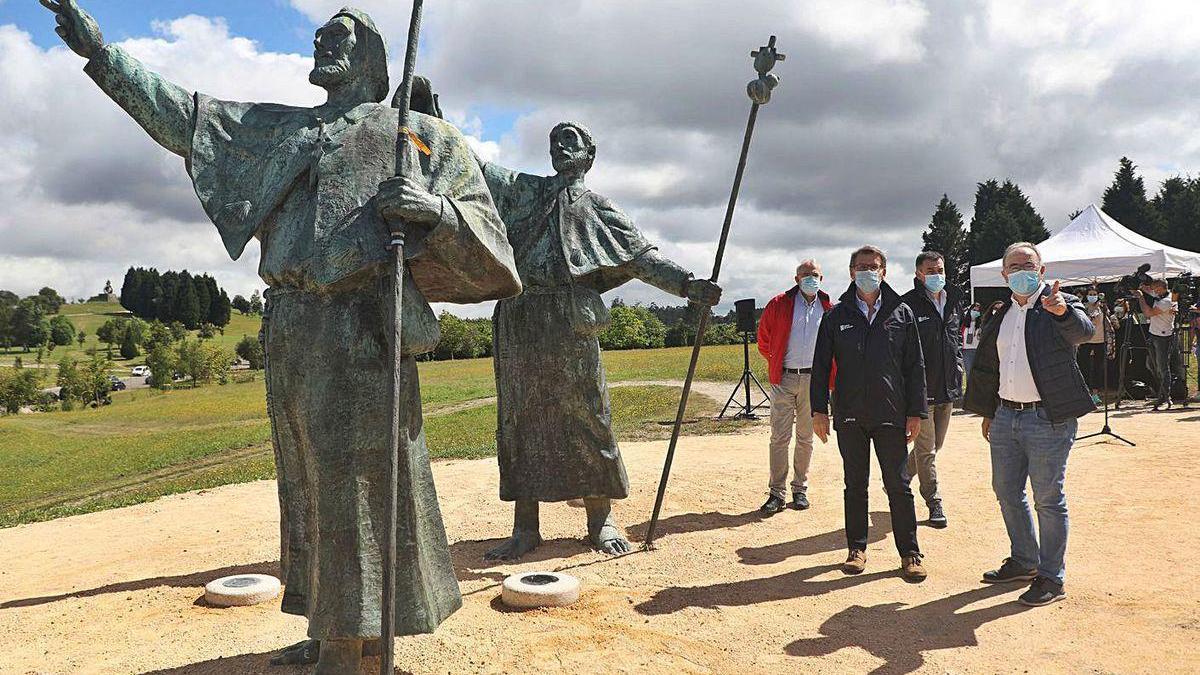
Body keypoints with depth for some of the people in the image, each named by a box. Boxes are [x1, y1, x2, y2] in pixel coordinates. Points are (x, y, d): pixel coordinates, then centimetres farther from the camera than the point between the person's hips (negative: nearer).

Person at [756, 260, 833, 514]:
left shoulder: (828, 308, 5)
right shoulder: (779, 304, -1)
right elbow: (763, 340, 10)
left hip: (813, 379, 2)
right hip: (784, 379, -2)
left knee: (805, 437, 9)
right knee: (779, 437, -4)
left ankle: (800, 489, 20)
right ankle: (776, 492, 1)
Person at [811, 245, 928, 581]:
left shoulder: (902, 314, 5)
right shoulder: (837, 315, 6)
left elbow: (915, 366, 5)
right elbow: (821, 365, 6)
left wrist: (916, 412, 0)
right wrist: (819, 409, 0)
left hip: (891, 415, -1)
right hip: (849, 415, 1)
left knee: (898, 487, 4)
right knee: (855, 485, 10)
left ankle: (909, 553, 15)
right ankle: (856, 549, 21)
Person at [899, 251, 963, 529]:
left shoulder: (954, 301, 10)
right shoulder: (909, 304, -12)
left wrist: (958, 366, 13)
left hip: (948, 387, 7)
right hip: (922, 388, -7)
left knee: (935, 444, 17)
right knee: (926, 448, -1)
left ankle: (900, 478, 36)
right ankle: (934, 503, 10)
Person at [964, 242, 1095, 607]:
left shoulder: (1060, 305, -4)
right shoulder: (1000, 315, 13)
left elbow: (1083, 331, -27)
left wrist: (1063, 312, -47)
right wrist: (988, 413, 18)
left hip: (1047, 419, -6)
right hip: (1005, 416, 7)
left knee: (1048, 499, 1)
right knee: (1007, 493, 16)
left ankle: (1051, 577, 13)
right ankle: (1024, 561, 33)